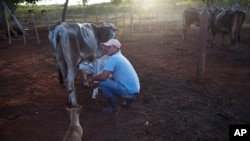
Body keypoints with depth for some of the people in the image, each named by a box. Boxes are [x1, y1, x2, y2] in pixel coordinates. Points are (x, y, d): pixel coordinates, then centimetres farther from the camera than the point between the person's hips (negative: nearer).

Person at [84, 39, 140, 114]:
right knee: (110, 80, 24)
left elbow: (103, 77, -22)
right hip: (133, 89, 10)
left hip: (128, 90, -10)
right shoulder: (119, 57, 15)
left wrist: (92, 78, -2)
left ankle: (115, 107, 0)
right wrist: (95, 78, 16)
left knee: (102, 83, -14)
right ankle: (130, 97, 22)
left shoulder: (113, 58, -16)